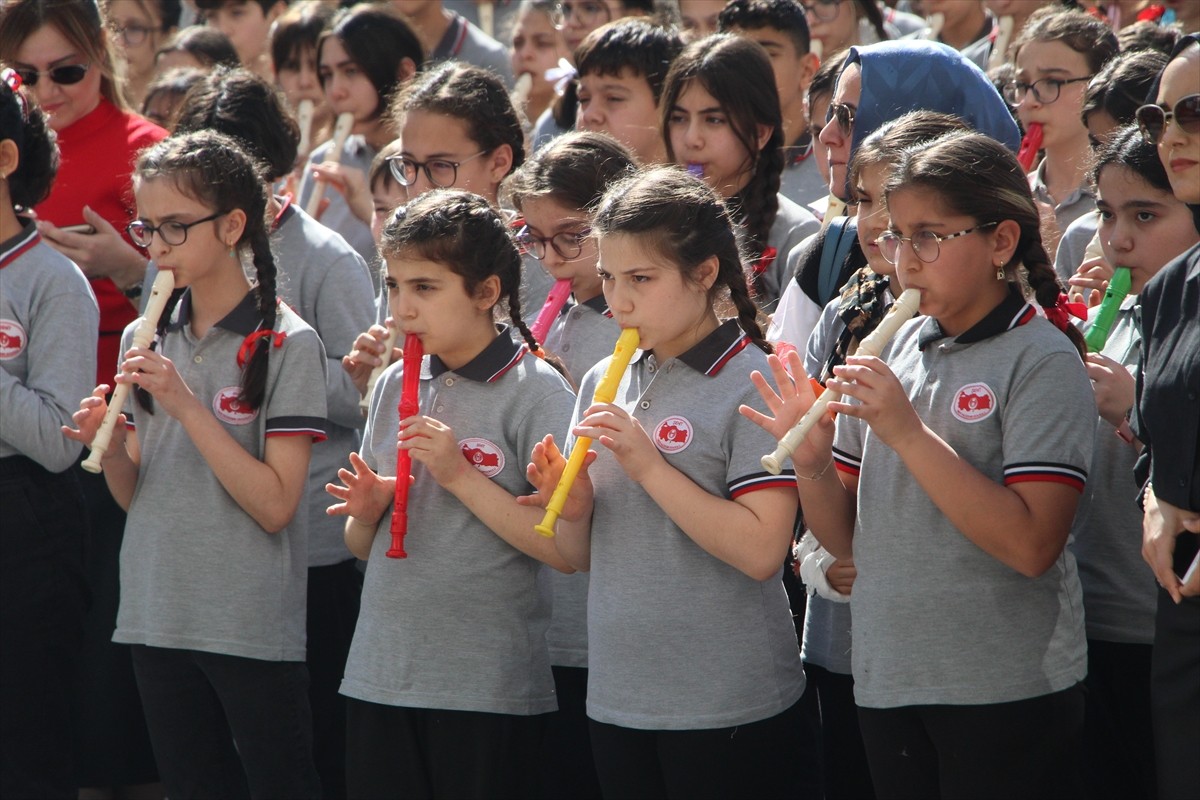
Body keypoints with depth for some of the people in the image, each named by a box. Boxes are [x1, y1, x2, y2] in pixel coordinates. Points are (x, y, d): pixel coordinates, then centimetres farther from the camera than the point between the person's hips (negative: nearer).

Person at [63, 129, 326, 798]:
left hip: (254, 622, -6)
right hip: (158, 613, 6)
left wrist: (185, 404, -19)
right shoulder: (147, 340, 8)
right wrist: (106, 442, -9)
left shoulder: (286, 343, -8)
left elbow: (275, 505, -15)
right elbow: (135, 496, 12)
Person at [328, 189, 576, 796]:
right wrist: (366, 512, -5)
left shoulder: (536, 392, -7)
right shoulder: (393, 386, 10)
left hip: (490, 689, -5)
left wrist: (461, 477, -18)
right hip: (378, 676, 5)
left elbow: (567, 550, -15)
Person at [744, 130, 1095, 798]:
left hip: (1007, 693, -6)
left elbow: (1032, 545, -20)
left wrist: (908, 432, -20)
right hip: (888, 685, 6)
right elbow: (847, 538, 13)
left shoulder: (1042, 361, -8)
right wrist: (813, 461, -7)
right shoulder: (893, 350, 9)